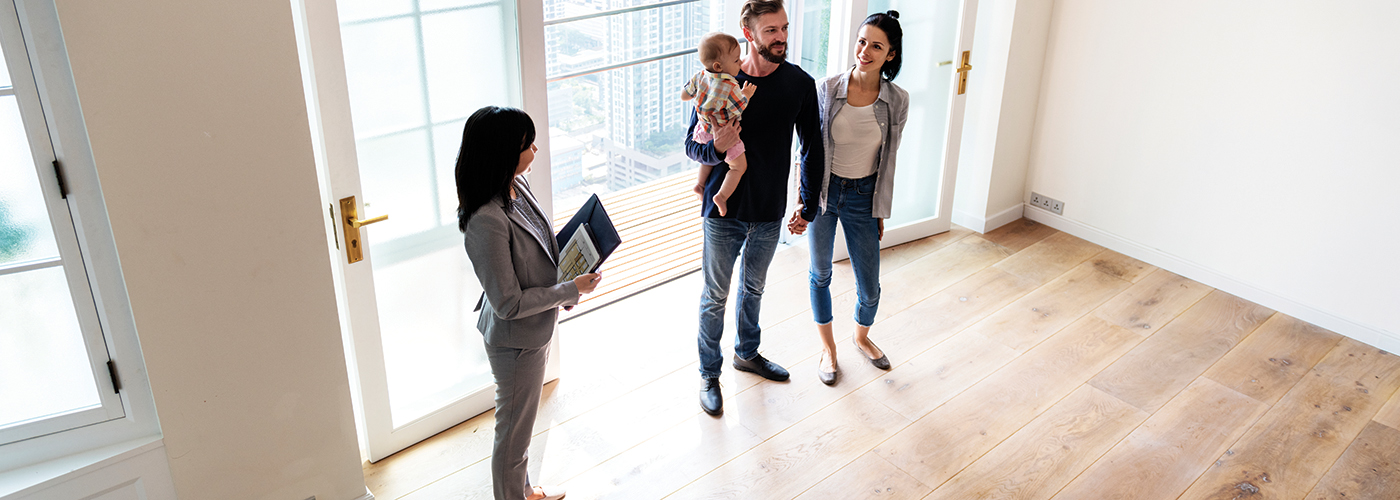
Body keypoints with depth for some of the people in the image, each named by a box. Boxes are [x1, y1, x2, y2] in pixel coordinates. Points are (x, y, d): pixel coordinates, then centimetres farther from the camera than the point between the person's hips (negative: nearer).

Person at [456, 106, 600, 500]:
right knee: (514, 431, 15)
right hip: (515, 340, -9)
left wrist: (566, 286, 0)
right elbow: (508, 303, -27)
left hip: (536, 331, 9)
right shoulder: (487, 220, -33)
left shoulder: (517, 187, -5)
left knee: (522, 423, 29)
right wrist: (571, 290, -20)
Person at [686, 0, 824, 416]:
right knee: (715, 297, 9)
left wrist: (808, 203, 4)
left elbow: (812, 146, 5)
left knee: (753, 288, 22)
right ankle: (709, 374, 26)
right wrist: (716, 147, -29)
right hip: (723, 210, -3)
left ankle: (747, 353, 45)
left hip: (769, 212, 3)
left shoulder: (800, 84, -5)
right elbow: (692, 145, -7)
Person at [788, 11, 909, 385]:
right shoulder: (827, 89, -12)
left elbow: (888, 161, 1)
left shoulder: (897, 101, -10)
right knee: (821, 274, 15)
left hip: (863, 197, 0)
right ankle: (828, 347, 37)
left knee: (869, 287, 8)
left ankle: (861, 337, 42)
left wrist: (882, 212, 6)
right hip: (824, 191, 0)